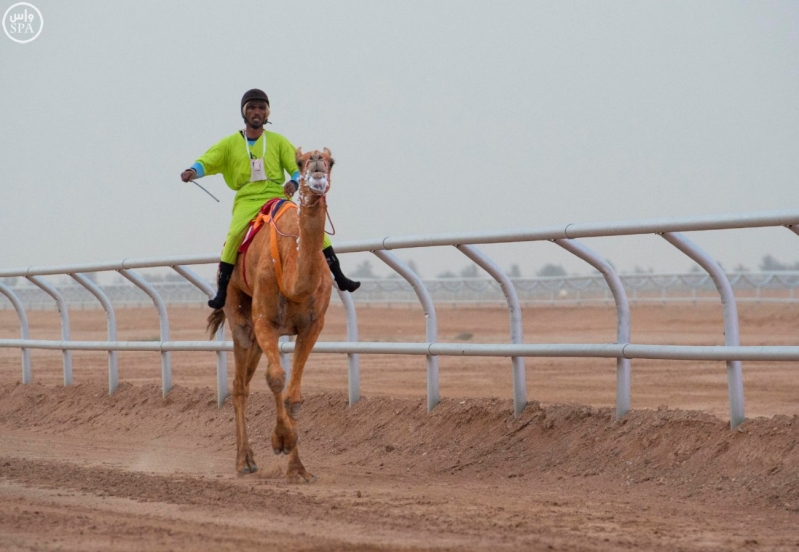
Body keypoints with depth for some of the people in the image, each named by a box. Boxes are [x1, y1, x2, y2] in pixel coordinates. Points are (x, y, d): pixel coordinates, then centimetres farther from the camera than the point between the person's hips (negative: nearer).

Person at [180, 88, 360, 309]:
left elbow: (297, 167, 7)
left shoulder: (278, 141, 11)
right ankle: (222, 290, -21)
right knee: (234, 234, -29)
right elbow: (208, 161, -2)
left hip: (278, 197, 2)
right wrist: (193, 171, -24)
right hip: (247, 200, -2)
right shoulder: (230, 144, 8)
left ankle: (338, 276, 1)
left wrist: (294, 182, -16)